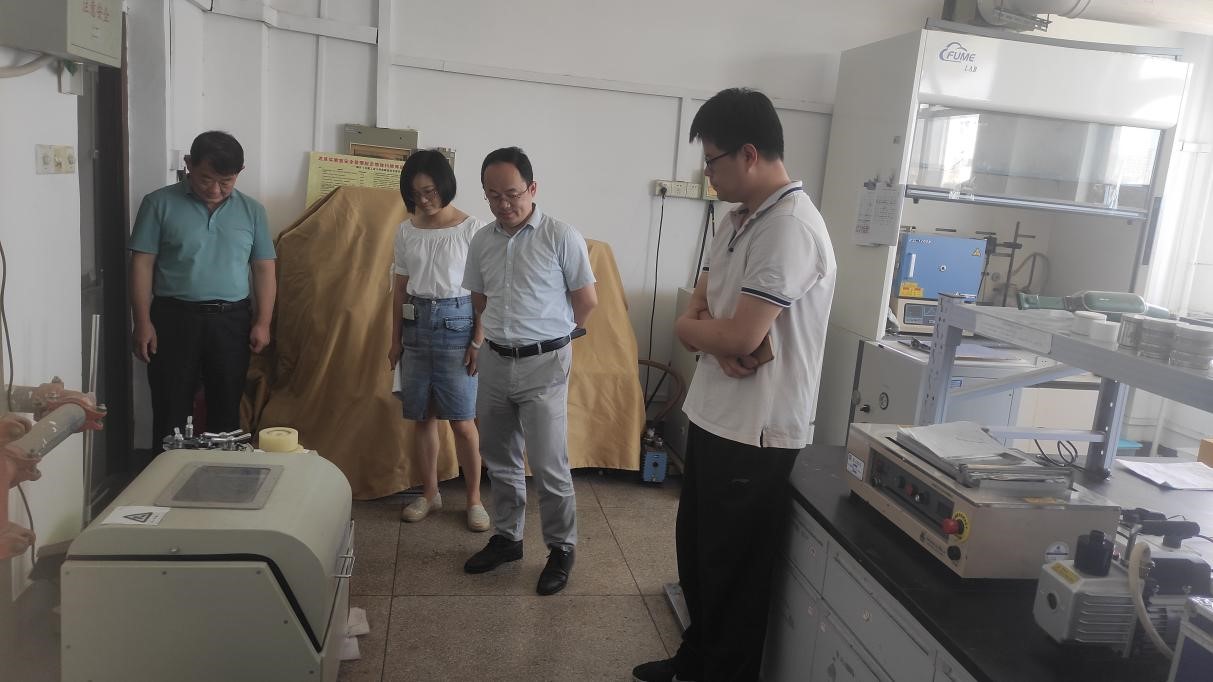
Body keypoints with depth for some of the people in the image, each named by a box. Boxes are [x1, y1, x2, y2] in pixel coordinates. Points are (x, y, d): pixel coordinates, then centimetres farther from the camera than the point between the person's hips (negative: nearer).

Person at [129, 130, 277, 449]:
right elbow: (142, 265, -2)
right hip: (174, 318, -2)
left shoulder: (252, 210, 6)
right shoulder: (160, 204, -1)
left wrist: (263, 322, -2)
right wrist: (143, 323, -8)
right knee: (171, 410, 4)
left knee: (227, 409, 9)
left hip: (232, 321, 2)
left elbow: (264, 268, 6)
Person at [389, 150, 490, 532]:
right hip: (416, 323, 4)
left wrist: (478, 340, -11)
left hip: (456, 323, -4)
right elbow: (399, 289, 11)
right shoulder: (406, 231, 6)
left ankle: (474, 499, 12)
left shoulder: (471, 229, -6)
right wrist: (395, 340, 10)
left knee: (462, 421, -3)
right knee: (422, 417, 9)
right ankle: (430, 494, 25)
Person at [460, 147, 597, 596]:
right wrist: (512, 327, 13)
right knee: (500, 461, 15)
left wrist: (547, 334, 5)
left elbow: (587, 300, -5)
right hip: (494, 361, 6)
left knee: (548, 466, -2)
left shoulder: (561, 236, -11)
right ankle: (506, 538, 32)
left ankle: (562, 550, 16)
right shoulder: (482, 241, 5)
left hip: (543, 364, -5)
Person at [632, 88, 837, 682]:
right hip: (714, 416, 10)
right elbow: (696, 309, 10)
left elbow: (739, 337, -27)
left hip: (754, 432, -9)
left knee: (731, 572, 8)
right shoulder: (739, 219, 10)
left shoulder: (791, 228, -22)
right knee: (695, 551, 22)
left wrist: (692, 328, -5)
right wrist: (717, 341, -13)